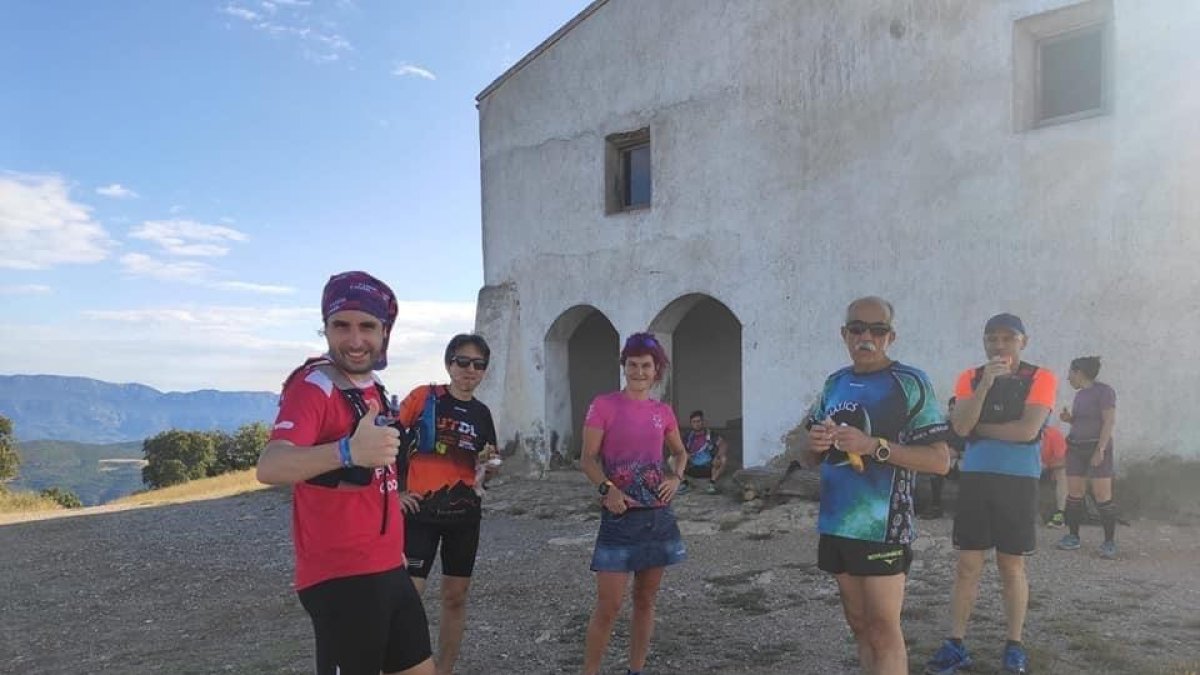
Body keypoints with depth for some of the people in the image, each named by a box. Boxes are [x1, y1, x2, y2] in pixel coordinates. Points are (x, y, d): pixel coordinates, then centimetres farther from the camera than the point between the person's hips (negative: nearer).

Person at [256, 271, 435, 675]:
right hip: (340, 578, -8)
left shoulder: (372, 388, 10)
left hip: (388, 569, 9)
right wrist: (347, 451, -52)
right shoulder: (313, 386, -16)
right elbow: (270, 467, -35)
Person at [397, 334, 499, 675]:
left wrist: (486, 462, -6)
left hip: (464, 514, 5)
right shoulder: (423, 397, -6)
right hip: (420, 512, -4)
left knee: (455, 596, 11)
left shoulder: (481, 413, 8)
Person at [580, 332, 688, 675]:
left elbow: (680, 452, 22)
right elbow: (588, 459, -7)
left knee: (646, 601, 13)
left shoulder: (663, 412, 7)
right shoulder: (604, 405, -5)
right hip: (619, 516, -4)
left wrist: (676, 477, 3)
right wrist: (608, 489, -22)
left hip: (658, 515, 5)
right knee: (607, 606, -5)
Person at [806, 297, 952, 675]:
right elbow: (814, 457, 18)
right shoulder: (835, 384, 10)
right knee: (860, 626, 16)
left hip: (882, 528, -6)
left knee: (884, 630, 0)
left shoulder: (909, 383, -8)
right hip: (836, 524, 6)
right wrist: (815, 443, -6)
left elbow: (940, 460, -11)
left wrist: (874, 445, -22)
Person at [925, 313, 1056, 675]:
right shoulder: (970, 378, 5)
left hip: (1019, 482, -2)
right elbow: (960, 427, -10)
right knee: (967, 566, 5)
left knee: (1012, 567, 8)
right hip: (975, 479, 2)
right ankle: (955, 645, 12)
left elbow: (1028, 430, -15)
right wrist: (986, 383, -18)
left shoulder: (1040, 378, -2)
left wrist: (978, 429, -6)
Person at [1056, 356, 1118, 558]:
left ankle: (1109, 542, -2)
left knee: (1102, 495, -8)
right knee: (1074, 493, 4)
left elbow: (1109, 422, -14)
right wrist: (1068, 418, 3)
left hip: (1098, 447, -7)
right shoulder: (1079, 394, 13)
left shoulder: (1104, 391, -9)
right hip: (1075, 448, 7)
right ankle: (1073, 537, 10)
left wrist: (1100, 450, -20)